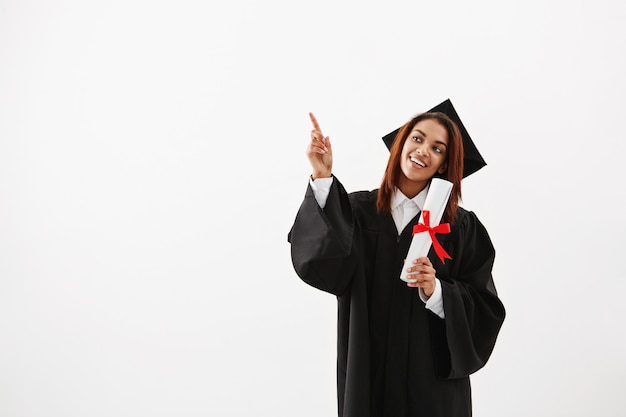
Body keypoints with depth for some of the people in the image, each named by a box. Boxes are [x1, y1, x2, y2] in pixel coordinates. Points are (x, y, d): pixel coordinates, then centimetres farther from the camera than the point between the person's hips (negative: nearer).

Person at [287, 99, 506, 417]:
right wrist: (323, 178, -28)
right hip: (369, 373, 1)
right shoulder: (358, 210, -1)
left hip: (433, 376, 0)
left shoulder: (461, 227, -2)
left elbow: (483, 310, -4)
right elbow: (324, 266, -20)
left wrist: (435, 290, -22)